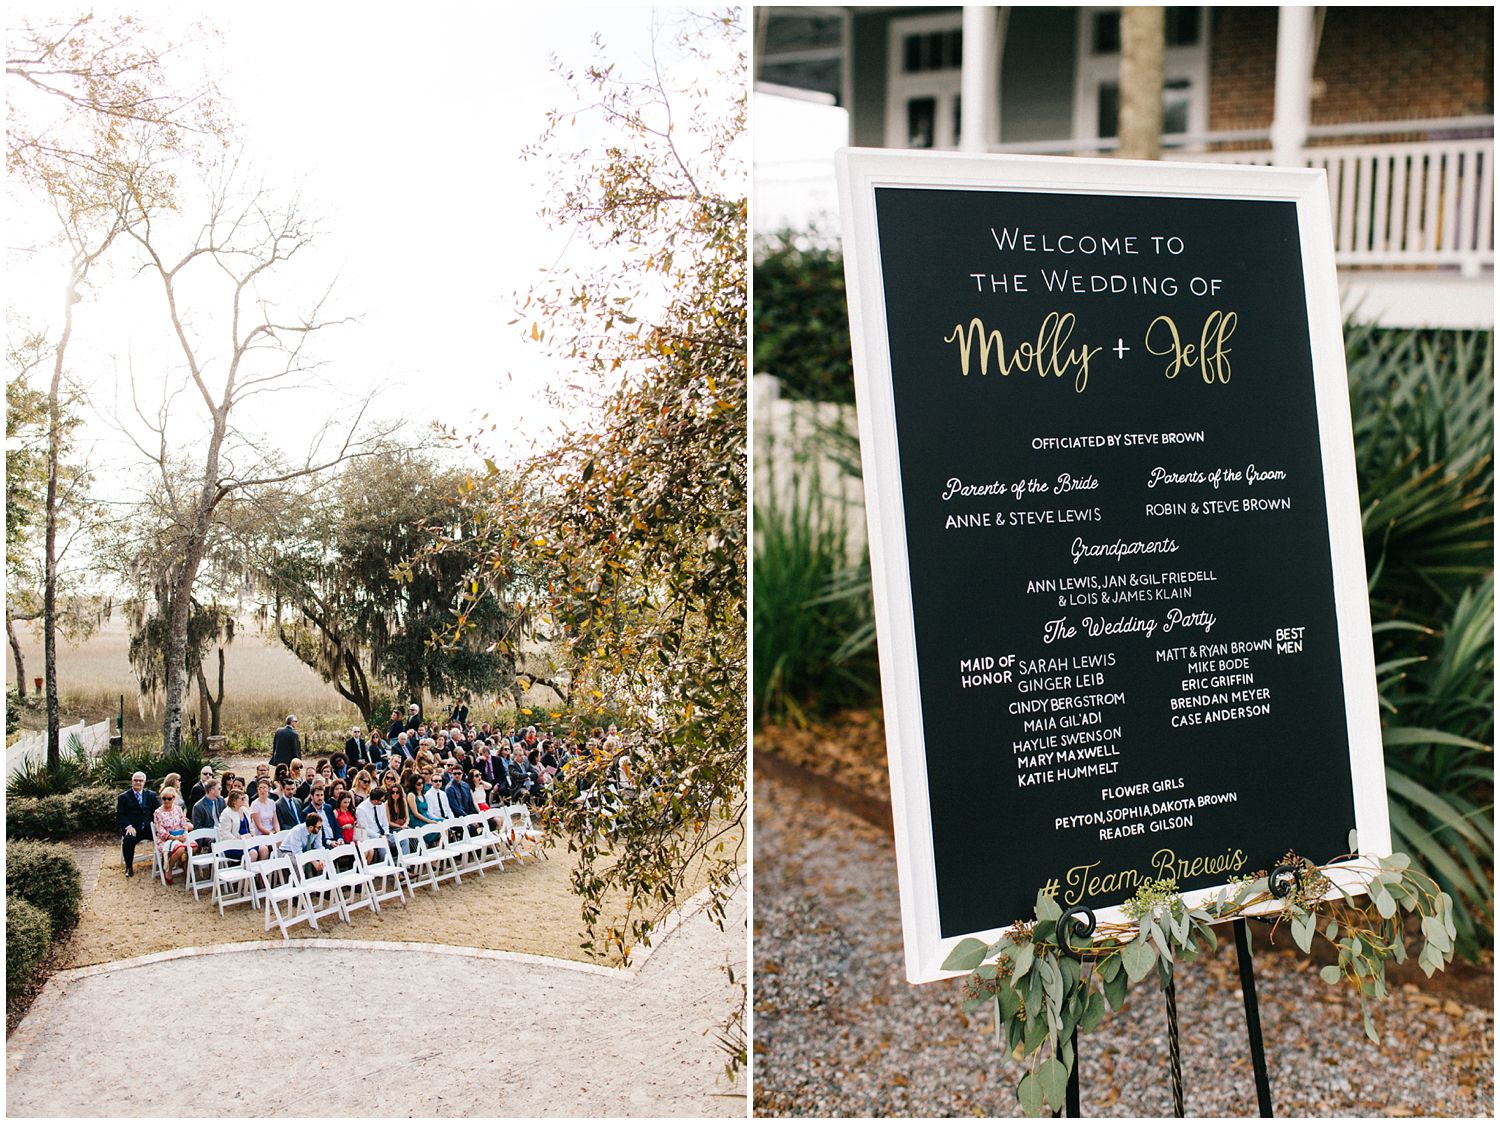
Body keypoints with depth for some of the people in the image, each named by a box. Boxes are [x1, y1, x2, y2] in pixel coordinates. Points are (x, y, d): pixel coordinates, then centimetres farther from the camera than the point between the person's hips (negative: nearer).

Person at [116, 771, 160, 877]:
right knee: (128, 840, -35)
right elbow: (119, 815, 0)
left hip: (149, 828, 2)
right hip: (133, 829, -2)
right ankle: (129, 868, -15)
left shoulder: (151, 795, 16)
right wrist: (128, 826, -17)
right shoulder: (123, 797, 9)